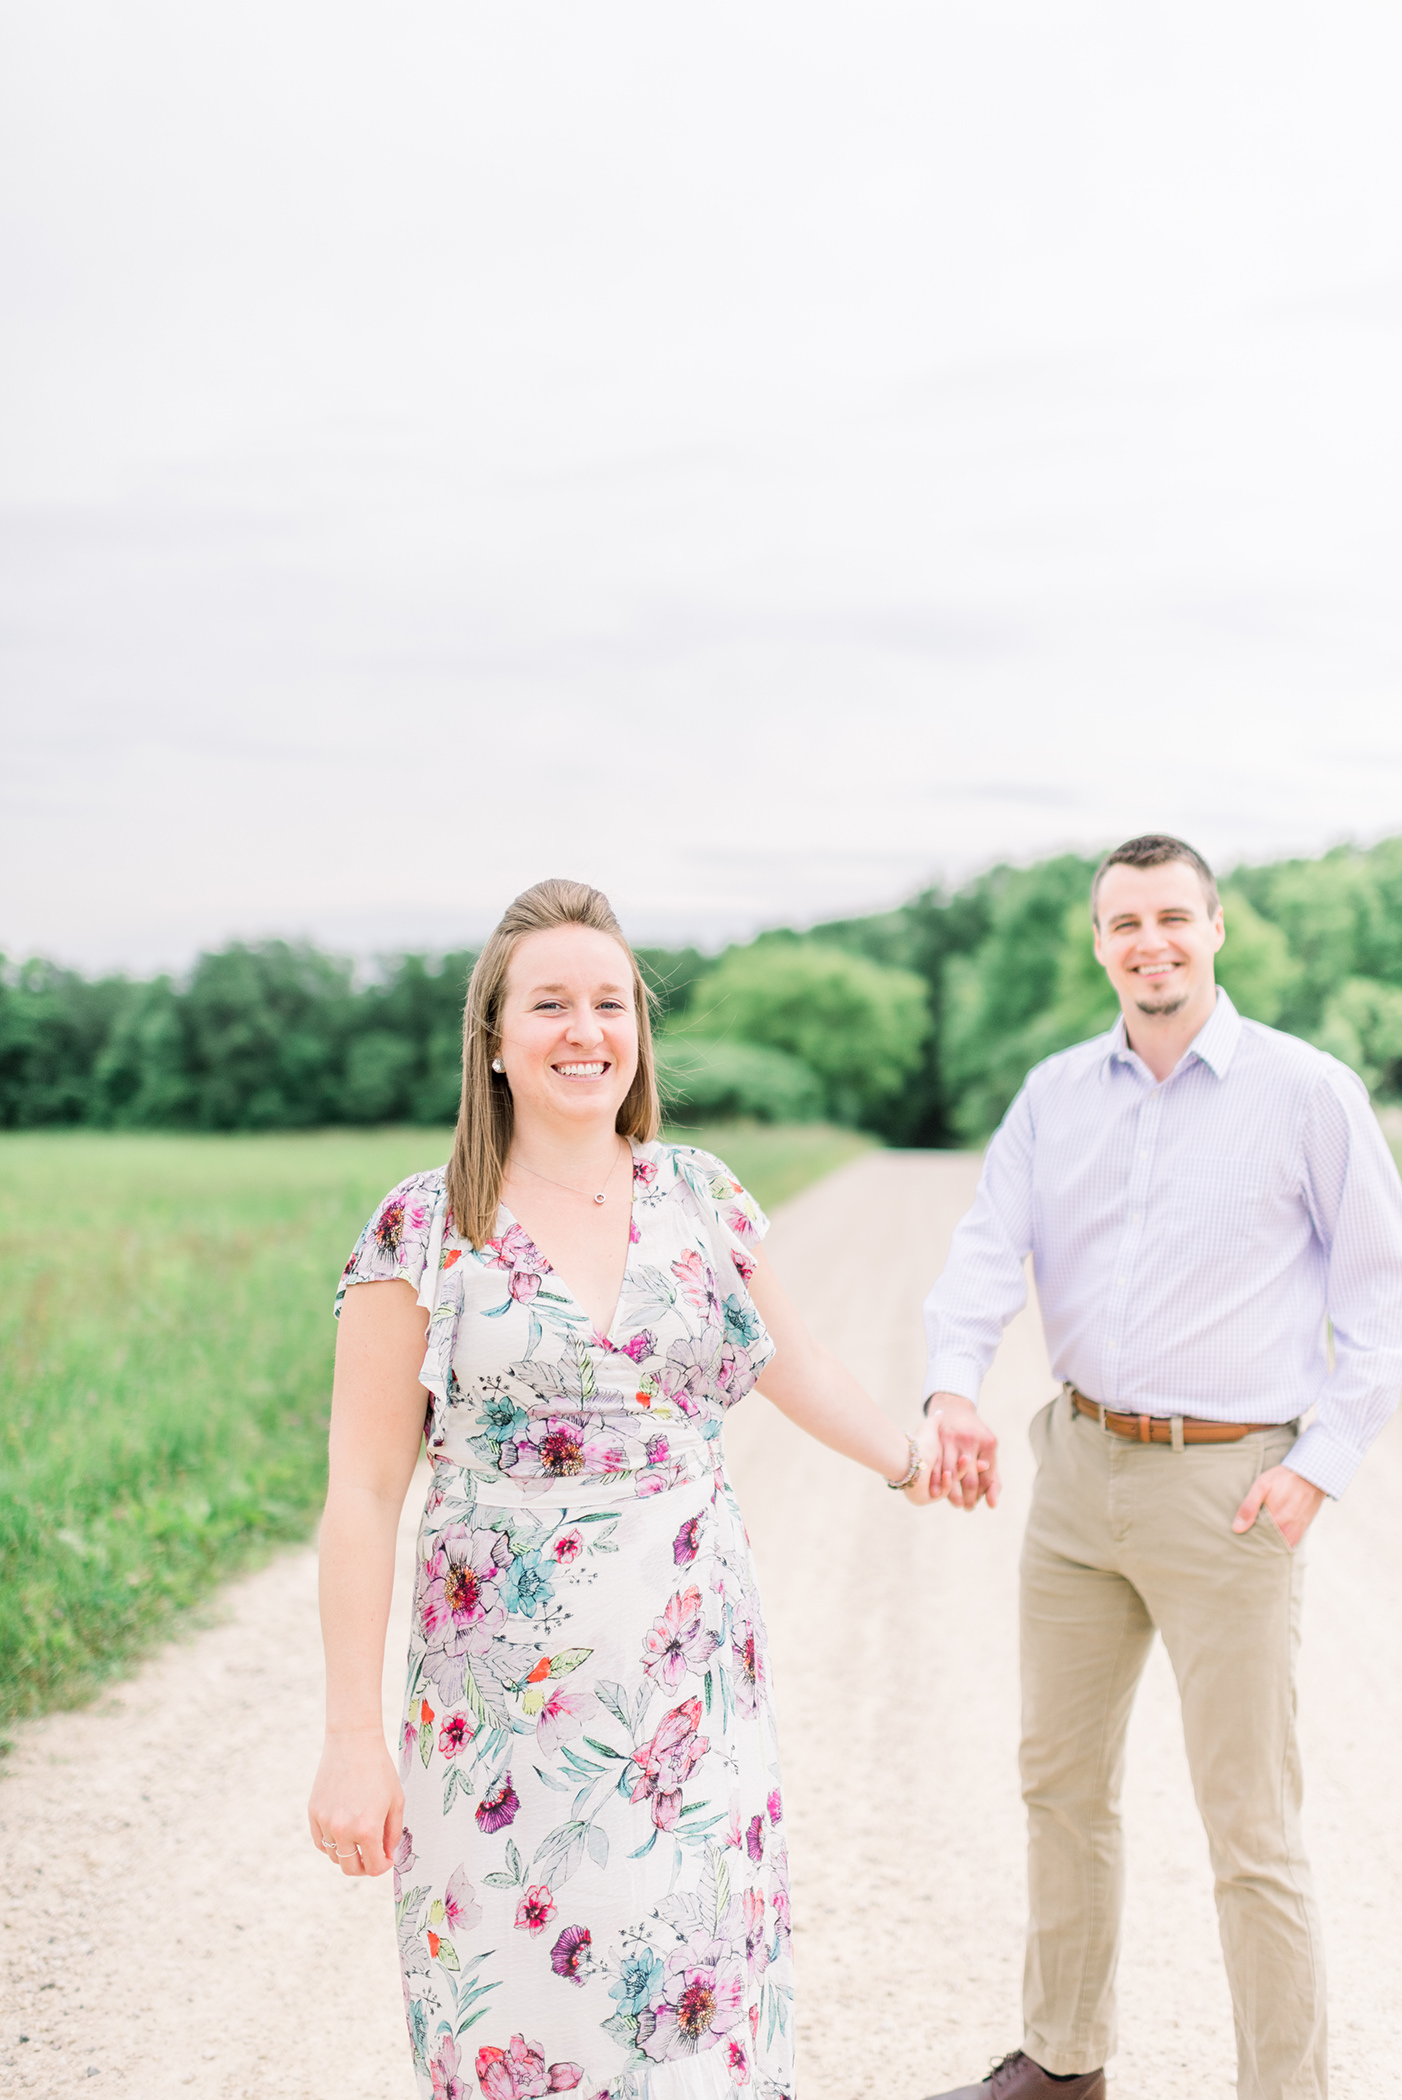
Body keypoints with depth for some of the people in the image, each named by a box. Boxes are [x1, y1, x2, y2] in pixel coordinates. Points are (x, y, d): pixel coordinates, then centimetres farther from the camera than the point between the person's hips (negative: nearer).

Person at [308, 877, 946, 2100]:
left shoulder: (702, 1197, 4)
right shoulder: (423, 1231, -6)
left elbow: (792, 1364, 22)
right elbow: (365, 1491, -6)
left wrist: (905, 1457, 17)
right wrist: (353, 1739, -7)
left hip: (695, 1683, 3)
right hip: (509, 1701, -3)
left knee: (701, 2000, 5)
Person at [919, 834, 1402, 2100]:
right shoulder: (1055, 1094, 6)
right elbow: (989, 1248, -2)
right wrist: (953, 1389, -20)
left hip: (1231, 1485, -5)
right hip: (1080, 1470, 5)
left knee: (1250, 1826, 0)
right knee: (1061, 1780, 18)